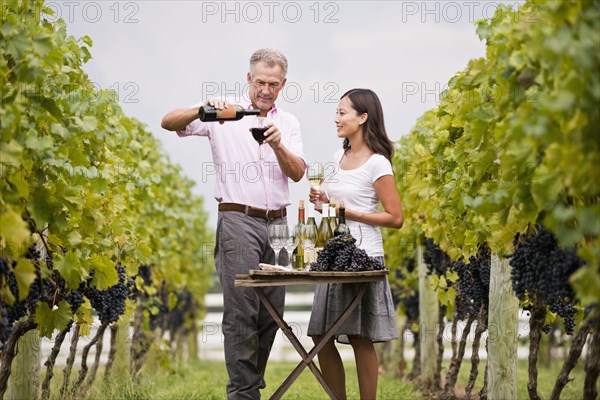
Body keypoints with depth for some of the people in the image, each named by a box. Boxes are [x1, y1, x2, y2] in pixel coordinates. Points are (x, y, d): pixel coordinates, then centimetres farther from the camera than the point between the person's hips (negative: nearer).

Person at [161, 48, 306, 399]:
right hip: (239, 221, -5)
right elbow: (169, 122, -8)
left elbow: (297, 173, 3)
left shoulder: (288, 122, 14)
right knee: (242, 311, -9)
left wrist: (278, 145, -16)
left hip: (277, 223, 5)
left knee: (272, 311, 7)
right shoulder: (225, 117, 1)